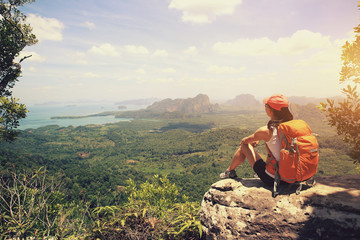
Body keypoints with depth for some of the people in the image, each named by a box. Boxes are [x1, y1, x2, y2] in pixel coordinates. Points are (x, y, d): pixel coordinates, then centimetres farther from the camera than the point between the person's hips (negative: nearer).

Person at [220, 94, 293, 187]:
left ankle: (230, 172, 34)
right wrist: (258, 139, 27)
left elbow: (244, 141, 2)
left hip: (271, 179, -6)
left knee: (244, 146, 10)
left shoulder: (266, 131, -19)